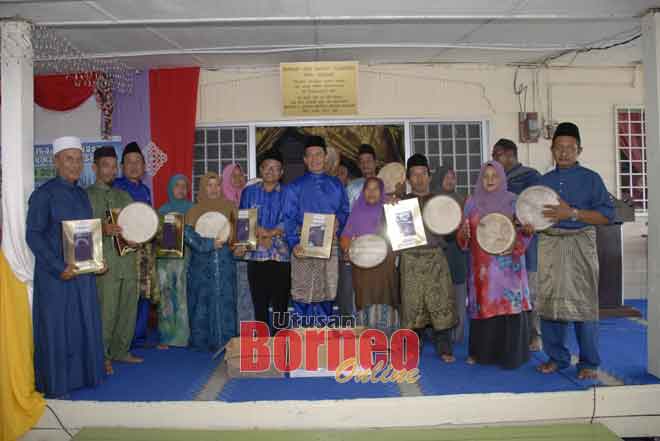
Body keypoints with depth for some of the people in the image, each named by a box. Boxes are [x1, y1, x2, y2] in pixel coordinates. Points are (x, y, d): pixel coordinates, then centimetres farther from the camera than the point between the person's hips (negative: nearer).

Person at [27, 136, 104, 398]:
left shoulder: (81, 194, 10)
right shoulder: (44, 194, -9)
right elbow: (33, 235, -13)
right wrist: (59, 267, -19)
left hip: (82, 271, 6)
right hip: (55, 274, -6)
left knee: (83, 324, 11)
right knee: (56, 327, 3)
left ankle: (79, 374, 25)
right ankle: (54, 385, 16)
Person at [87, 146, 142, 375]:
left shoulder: (124, 196, 18)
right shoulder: (87, 196, 1)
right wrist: (103, 229, -25)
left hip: (128, 261, 6)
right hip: (105, 263, -5)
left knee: (128, 309, 9)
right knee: (106, 310, -6)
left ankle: (120, 351, 22)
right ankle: (102, 356, 7)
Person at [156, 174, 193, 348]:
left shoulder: (192, 209, 9)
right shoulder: (163, 209, 12)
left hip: (186, 257, -1)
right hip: (165, 256, 1)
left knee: (184, 296, -5)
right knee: (166, 295, -1)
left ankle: (183, 335, 4)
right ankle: (166, 336, 7)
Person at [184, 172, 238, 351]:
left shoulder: (229, 207, 10)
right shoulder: (194, 211, 5)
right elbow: (188, 235, -7)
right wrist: (210, 244, -16)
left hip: (224, 261, 1)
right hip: (202, 262, -1)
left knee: (225, 300, -2)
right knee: (203, 301, 0)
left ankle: (224, 341, 4)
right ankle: (202, 342, 9)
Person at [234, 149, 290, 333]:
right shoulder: (249, 192, 12)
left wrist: (271, 233, -18)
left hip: (281, 255, -1)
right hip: (256, 255, 2)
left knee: (280, 303, 2)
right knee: (259, 303, 8)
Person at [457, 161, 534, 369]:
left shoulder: (513, 201, 3)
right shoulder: (472, 203, 9)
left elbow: (521, 232, 2)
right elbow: (463, 236, 10)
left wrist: (527, 231, -20)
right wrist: (463, 233, -12)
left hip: (507, 264, -2)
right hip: (481, 265, 2)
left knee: (509, 306, -4)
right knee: (482, 306, 5)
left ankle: (510, 355, 5)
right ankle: (481, 352, 16)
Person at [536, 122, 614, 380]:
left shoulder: (590, 178, 2)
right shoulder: (544, 180, 14)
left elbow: (607, 214, -6)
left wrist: (572, 213, -16)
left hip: (579, 244, -4)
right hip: (549, 244, 4)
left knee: (582, 303, -3)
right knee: (548, 301, 6)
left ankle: (589, 363, 11)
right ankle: (556, 358, 21)